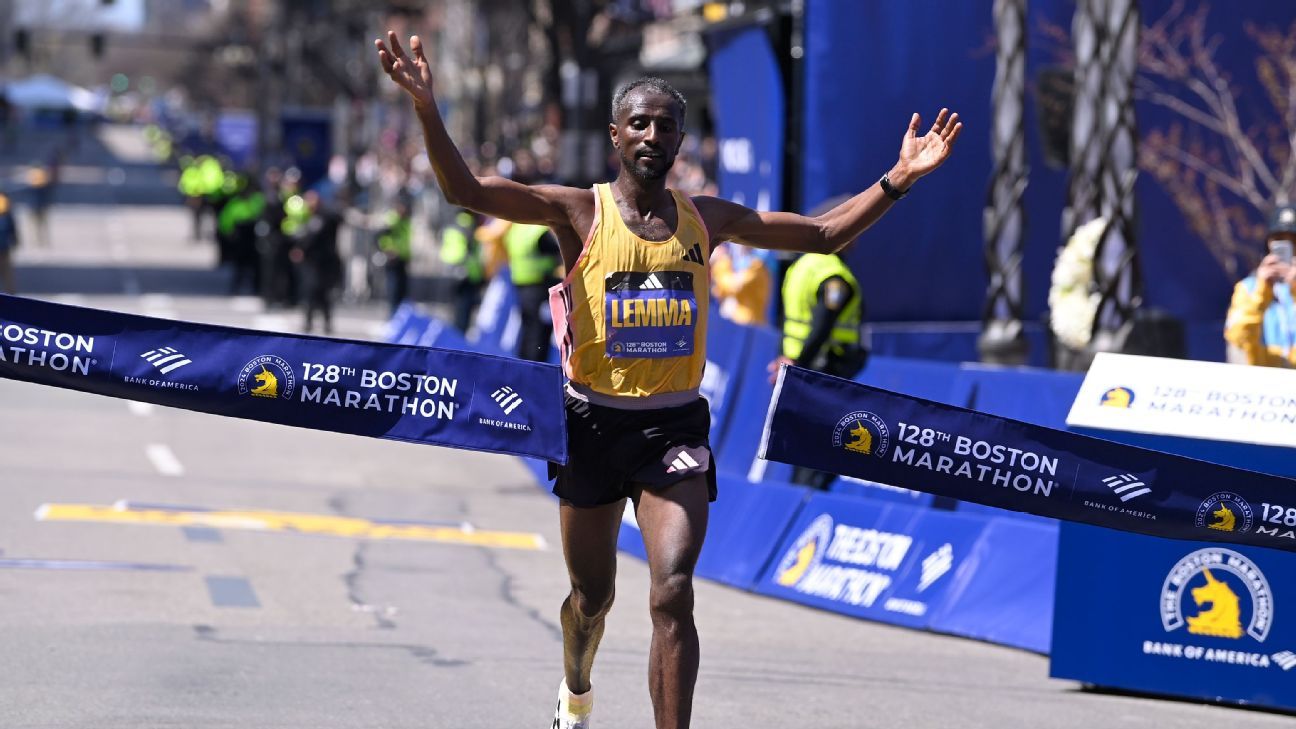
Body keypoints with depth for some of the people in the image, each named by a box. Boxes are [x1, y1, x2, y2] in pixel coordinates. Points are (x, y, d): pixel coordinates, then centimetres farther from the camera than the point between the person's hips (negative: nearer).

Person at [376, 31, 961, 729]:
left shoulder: (706, 219, 5)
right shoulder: (580, 212, -5)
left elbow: (821, 234, 12)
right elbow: (465, 190, -17)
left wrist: (897, 180, 1)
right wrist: (427, 109, -33)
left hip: (674, 428, 1)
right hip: (594, 424, -1)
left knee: (673, 594, -16)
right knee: (592, 593, 15)